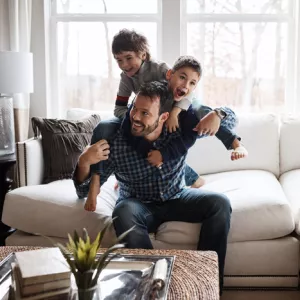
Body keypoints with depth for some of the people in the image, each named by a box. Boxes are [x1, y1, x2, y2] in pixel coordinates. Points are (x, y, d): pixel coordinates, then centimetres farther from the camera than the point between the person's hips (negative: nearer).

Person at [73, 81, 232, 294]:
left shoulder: (181, 127, -18)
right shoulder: (115, 143, -23)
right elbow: (84, 191, -15)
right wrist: (84, 163, -38)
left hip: (177, 198, 3)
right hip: (139, 204, -2)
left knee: (220, 204, -21)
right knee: (124, 213, -36)